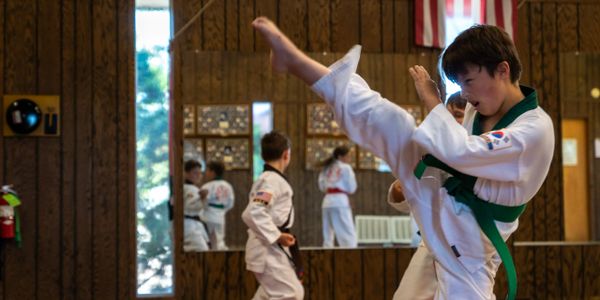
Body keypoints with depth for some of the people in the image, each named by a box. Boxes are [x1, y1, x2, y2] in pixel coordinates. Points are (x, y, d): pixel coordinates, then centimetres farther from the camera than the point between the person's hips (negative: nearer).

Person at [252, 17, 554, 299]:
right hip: (440, 199, 6)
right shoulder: (480, 110, 1)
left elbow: (462, 152, -33)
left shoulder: (537, 129, -24)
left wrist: (432, 101, -22)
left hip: (467, 240, -6)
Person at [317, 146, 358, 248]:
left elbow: (322, 186, 14)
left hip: (327, 201, 6)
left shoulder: (327, 168, 15)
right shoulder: (346, 168, -1)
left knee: (328, 235, 10)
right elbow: (351, 188, 0)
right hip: (340, 201, -6)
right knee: (348, 234, -7)